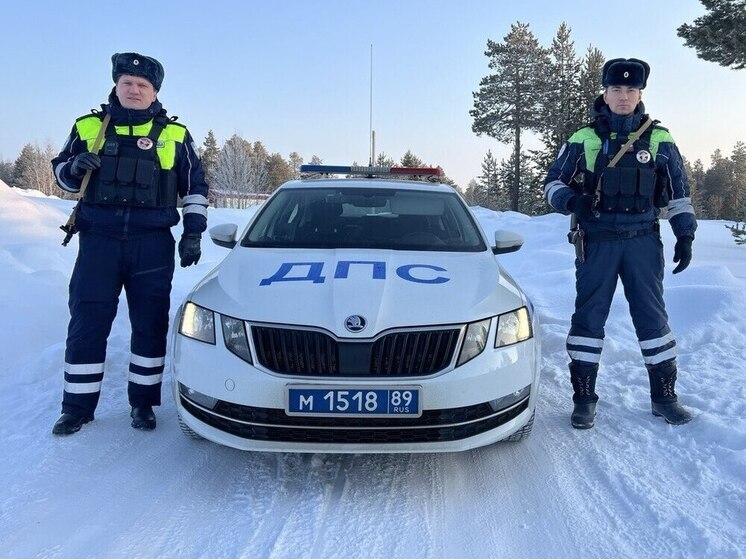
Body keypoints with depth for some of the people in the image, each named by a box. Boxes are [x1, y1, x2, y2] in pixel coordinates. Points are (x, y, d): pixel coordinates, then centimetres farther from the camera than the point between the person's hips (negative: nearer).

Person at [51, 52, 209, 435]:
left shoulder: (174, 135, 7)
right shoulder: (89, 127, 9)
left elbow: (195, 188, 11)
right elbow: (61, 174, 16)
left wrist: (192, 232, 3)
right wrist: (75, 166, -7)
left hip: (153, 244, 0)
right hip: (98, 241, 1)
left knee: (150, 325, 4)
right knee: (86, 324, 1)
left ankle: (143, 402, 17)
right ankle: (78, 406, 14)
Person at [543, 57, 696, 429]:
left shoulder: (659, 140, 8)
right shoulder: (582, 140, 3)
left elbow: (678, 192, 14)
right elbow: (552, 182, 7)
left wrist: (684, 235, 7)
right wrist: (571, 200, -14)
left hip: (643, 241, 2)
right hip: (597, 242, -1)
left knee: (652, 315, 6)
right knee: (588, 315, 1)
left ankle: (664, 395, 20)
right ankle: (584, 398, 11)